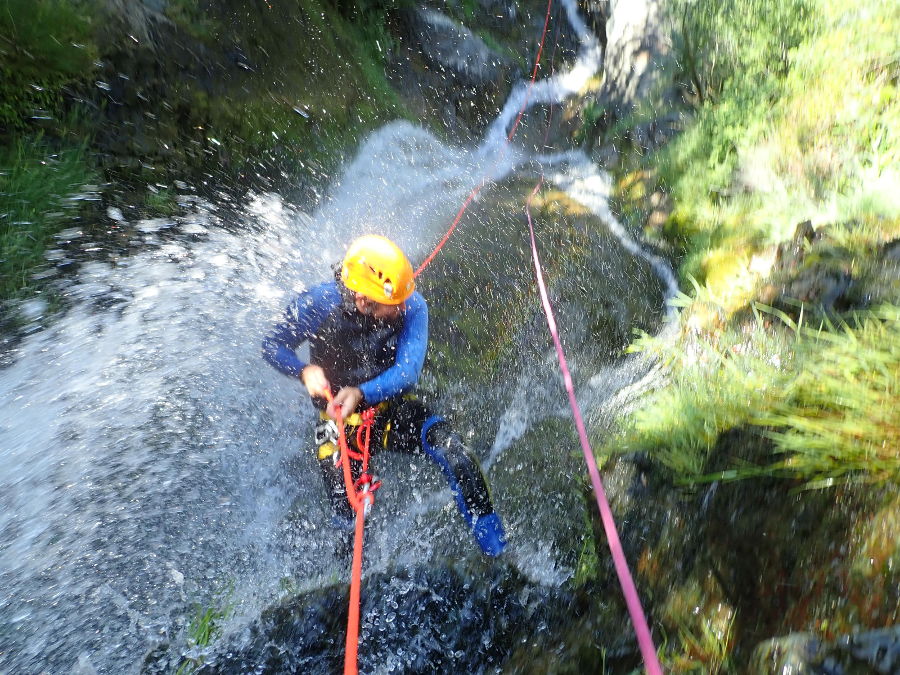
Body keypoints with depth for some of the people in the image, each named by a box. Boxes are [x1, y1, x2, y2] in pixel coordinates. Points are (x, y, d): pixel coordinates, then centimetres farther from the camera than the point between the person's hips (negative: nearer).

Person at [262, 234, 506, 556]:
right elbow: (273, 346, -6)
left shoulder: (412, 306, -21)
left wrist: (362, 394, -44)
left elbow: (407, 374, -25)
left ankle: (496, 549, -11)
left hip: (395, 409, 0)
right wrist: (305, 370, -29)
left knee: (448, 445, -27)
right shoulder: (316, 305, -21)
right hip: (340, 420, 0)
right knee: (349, 515, -9)